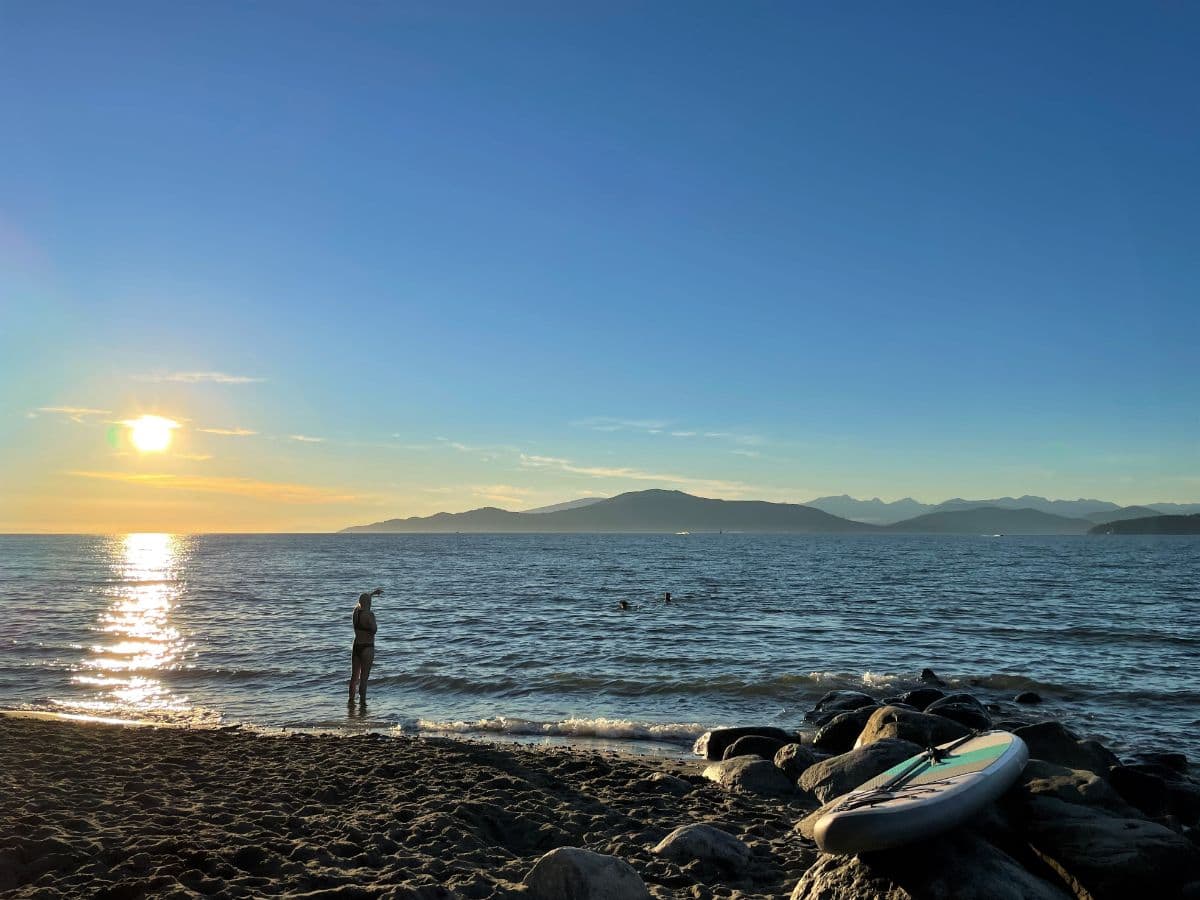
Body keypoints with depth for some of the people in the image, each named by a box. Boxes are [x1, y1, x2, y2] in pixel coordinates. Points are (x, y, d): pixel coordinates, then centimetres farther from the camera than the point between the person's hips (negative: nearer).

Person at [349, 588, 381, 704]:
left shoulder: (356, 611, 4)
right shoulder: (369, 614, -16)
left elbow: (362, 599, 24)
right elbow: (374, 630, -19)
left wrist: (372, 592, 37)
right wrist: (376, 624, 2)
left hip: (355, 647, 7)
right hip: (367, 648, -7)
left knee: (354, 676, 16)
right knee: (364, 677, -2)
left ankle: (351, 699, 24)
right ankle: (362, 701, 0)